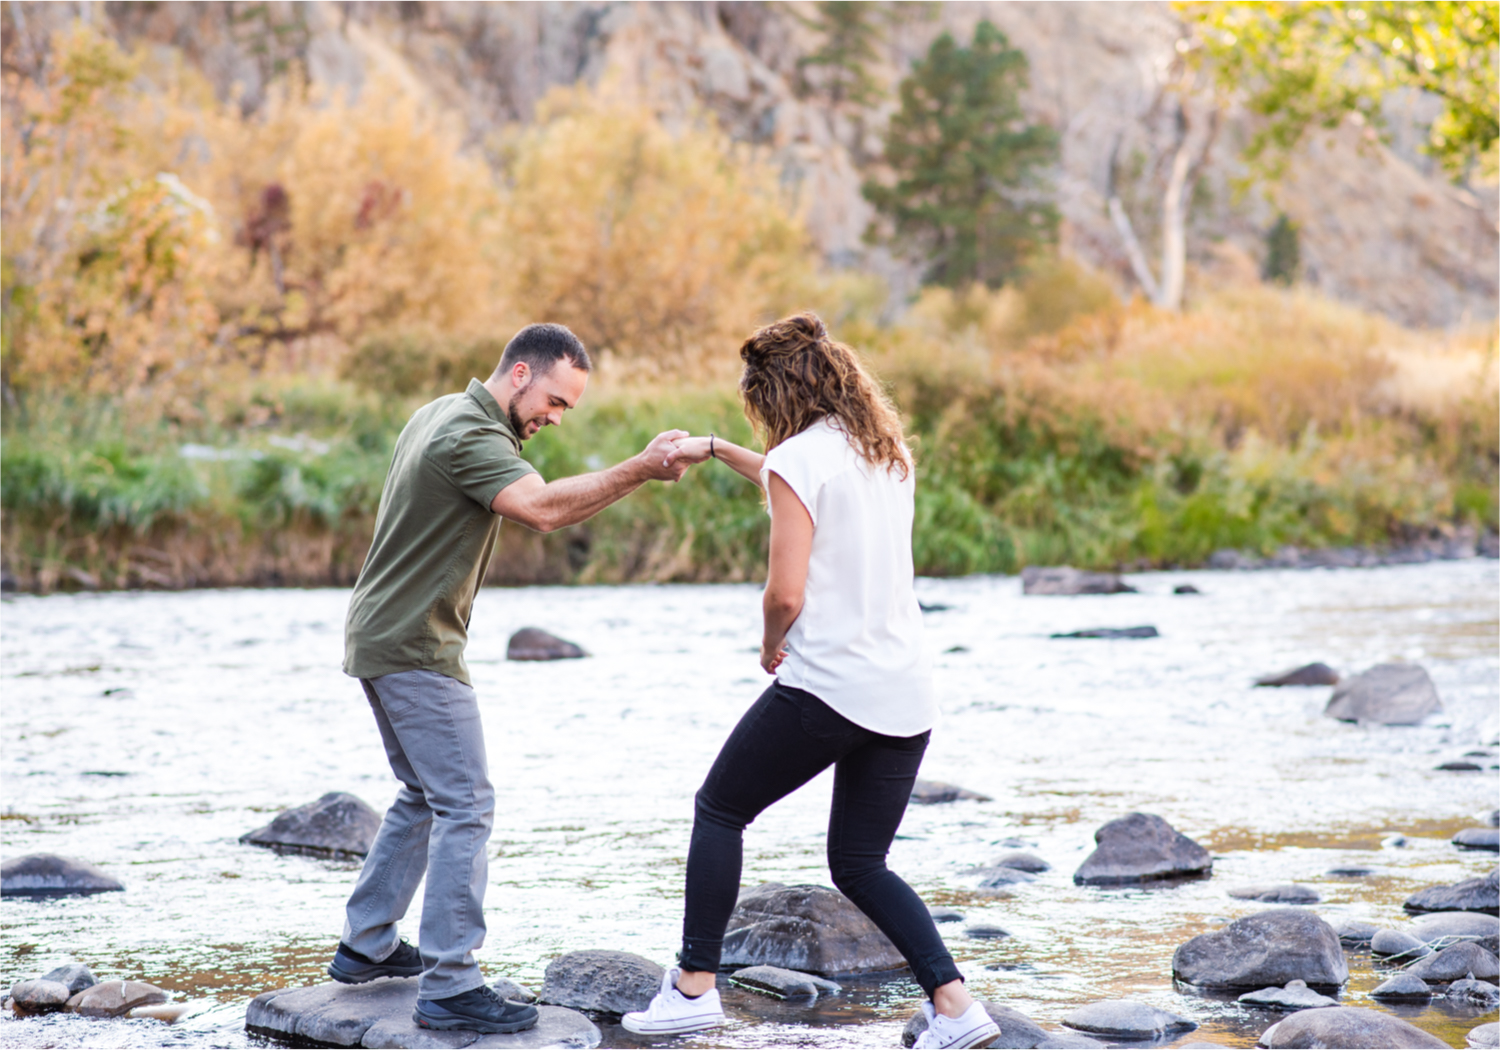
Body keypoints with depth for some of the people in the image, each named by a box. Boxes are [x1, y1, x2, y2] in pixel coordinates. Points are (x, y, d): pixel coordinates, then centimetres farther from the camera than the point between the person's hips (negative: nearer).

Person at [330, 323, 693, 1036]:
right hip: (413, 649, -11)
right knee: (465, 806, -12)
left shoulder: (440, 415, 13)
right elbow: (542, 508, -36)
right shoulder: (469, 436, -19)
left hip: (385, 637, 11)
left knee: (426, 797, 21)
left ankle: (365, 946, 27)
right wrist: (641, 470, -38)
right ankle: (449, 988, -14)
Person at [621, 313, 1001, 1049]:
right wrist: (714, 451, 42)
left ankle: (694, 987, 10)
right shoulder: (887, 453, 14)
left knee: (718, 811, 13)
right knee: (860, 865, 15)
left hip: (826, 685, -7)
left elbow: (786, 593, -16)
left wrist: (769, 645, 4)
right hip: (905, 696, 7)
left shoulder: (798, 459, -10)